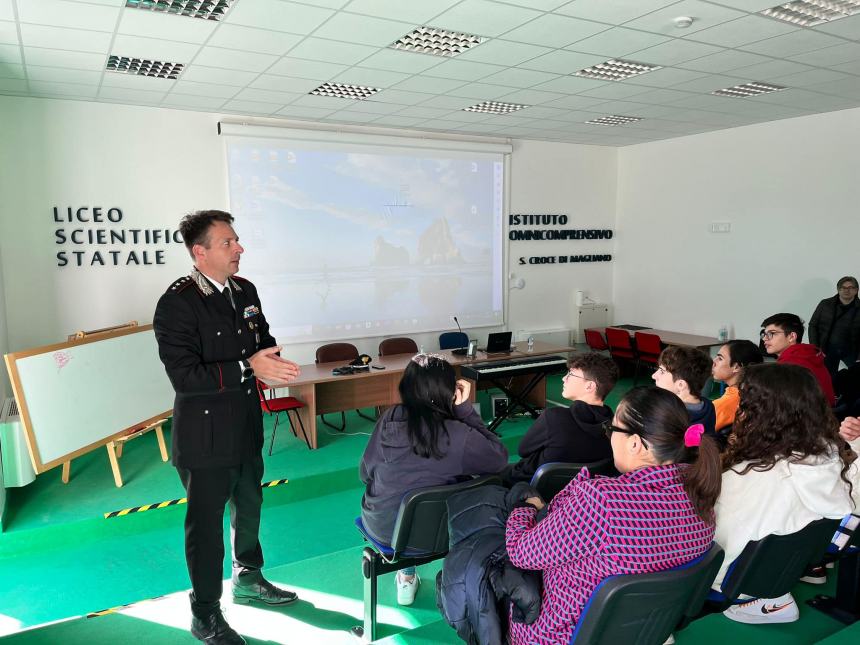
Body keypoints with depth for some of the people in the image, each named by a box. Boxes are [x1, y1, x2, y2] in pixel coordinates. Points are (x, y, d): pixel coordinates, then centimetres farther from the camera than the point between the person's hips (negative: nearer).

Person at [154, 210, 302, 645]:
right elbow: (184, 376, -26)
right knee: (206, 522, 8)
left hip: (246, 426, 8)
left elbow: (263, 338, 16)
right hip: (205, 434, -7)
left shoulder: (245, 290, 3)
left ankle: (247, 579, 49)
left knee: (249, 505, 24)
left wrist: (270, 360, -7)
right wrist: (247, 367, -31)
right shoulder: (177, 303, -20)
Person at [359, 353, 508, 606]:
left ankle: (407, 576, 38)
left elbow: (366, 474, -3)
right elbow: (500, 459, -7)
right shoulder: (459, 436, -24)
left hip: (380, 527, 3)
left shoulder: (389, 419, -15)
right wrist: (466, 409, -9)